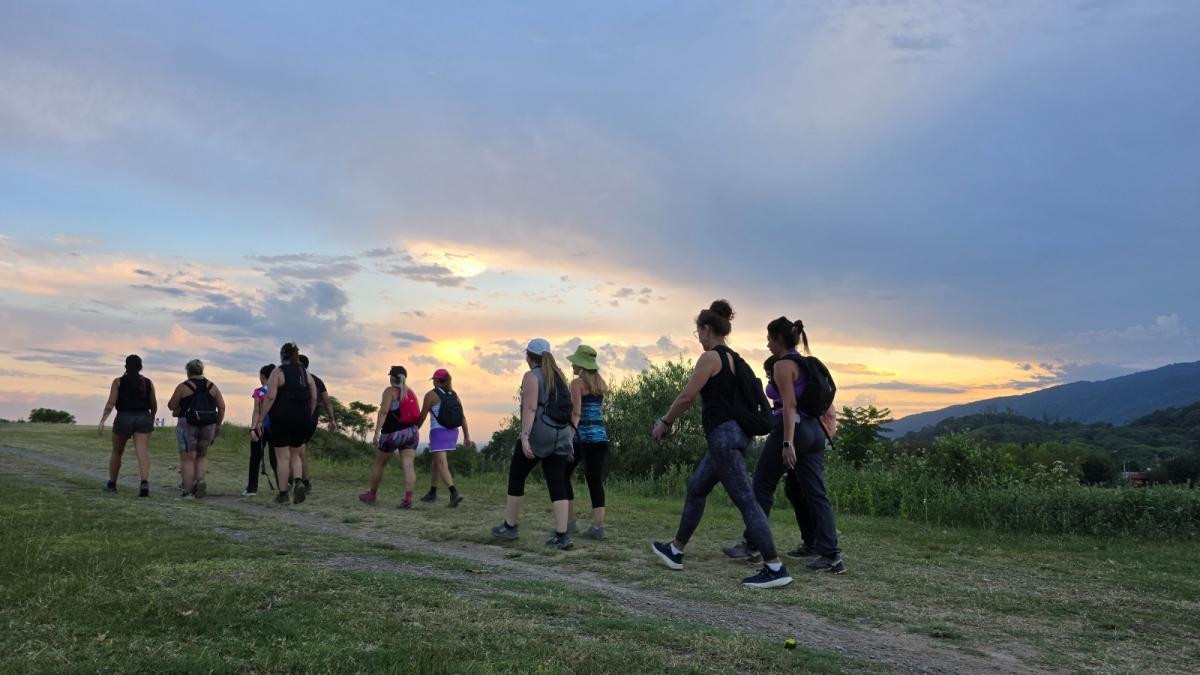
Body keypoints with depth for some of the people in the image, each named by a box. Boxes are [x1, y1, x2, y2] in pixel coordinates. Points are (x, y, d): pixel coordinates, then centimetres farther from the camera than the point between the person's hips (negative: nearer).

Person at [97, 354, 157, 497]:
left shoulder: (118, 382, 0)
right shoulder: (148, 383, 5)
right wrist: (152, 420, 26)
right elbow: (154, 406, 9)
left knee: (117, 453, 18)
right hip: (143, 418, 1)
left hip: (124, 418, 0)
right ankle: (145, 482, -28)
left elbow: (111, 403, -11)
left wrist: (102, 421, -13)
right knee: (143, 453, -9)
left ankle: (111, 484, 30)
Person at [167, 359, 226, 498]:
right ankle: (200, 480, -3)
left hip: (188, 424, -3)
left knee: (187, 458, 2)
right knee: (202, 455, 18)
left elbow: (171, 406, -2)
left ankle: (187, 490, 2)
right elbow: (222, 407, 4)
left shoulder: (183, 386, -4)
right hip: (208, 425, 3)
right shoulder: (212, 387, 7)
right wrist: (218, 425, 13)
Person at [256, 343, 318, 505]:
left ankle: (283, 494, 7)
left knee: (283, 457, 3)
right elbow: (314, 398, 6)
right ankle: (299, 482, -6)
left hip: (281, 419, -4)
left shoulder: (278, 372, -4)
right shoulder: (305, 373, 9)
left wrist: (261, 419, -10)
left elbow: (270, 397, -13)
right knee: (295, 454, 17)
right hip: (301, 420, 4)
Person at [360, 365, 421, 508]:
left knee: (378, 464, 14)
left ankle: (372, 495, 26)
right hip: (411, 432, 5)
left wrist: (377, 432, -19)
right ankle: (408, 499, -14)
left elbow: (383, 412, -15)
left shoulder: (390, 391, -4)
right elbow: (418, 414, 14)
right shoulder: (411, 392, 13)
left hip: (393, 433, -4)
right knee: (408, 466, -4)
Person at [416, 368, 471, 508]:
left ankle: (455, 493, -30)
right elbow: (462, 416, 2)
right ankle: (432, 493, 28)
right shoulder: (454, 394, 8)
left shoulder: (431, 394, -7)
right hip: (452, 433, 7)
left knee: (442, 466, -11)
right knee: (436, 461, 22)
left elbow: (422, 417, -4)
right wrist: (467, 436, 3)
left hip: (438, 433, -7)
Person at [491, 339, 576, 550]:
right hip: (561, 435, 6)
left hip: (538, 433, -6)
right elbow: (569, 409, 18)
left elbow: (530, 408, -18)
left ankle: (510, 526, 20)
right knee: (557, 484, 2)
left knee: (516, 476, 12)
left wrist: (525, 437, -24)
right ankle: (562, 535, -6)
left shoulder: (532, 376, -6)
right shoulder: (559, 376, 16)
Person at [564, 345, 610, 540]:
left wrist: (569, 439, -17)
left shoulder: (577, 382, -6)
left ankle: (570, 520, 10)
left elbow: (576, 413, -14)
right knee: (596, 480, 4)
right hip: (601, 434, 6)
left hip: (583, 435, -6)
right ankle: (598, 526, -3)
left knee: (563, 475, 10)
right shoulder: (600, 383, 12)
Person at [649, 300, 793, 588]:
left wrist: (664, 422, -1)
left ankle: (776, 569, -8)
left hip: (723, 434, -10)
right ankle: (676, 551, 31)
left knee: (745, 499, -9)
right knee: (696, 487, 20)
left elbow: (687, 397, -13)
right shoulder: (735, 358, 15)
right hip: (736, 431, 10)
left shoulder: (710, 357, -12)